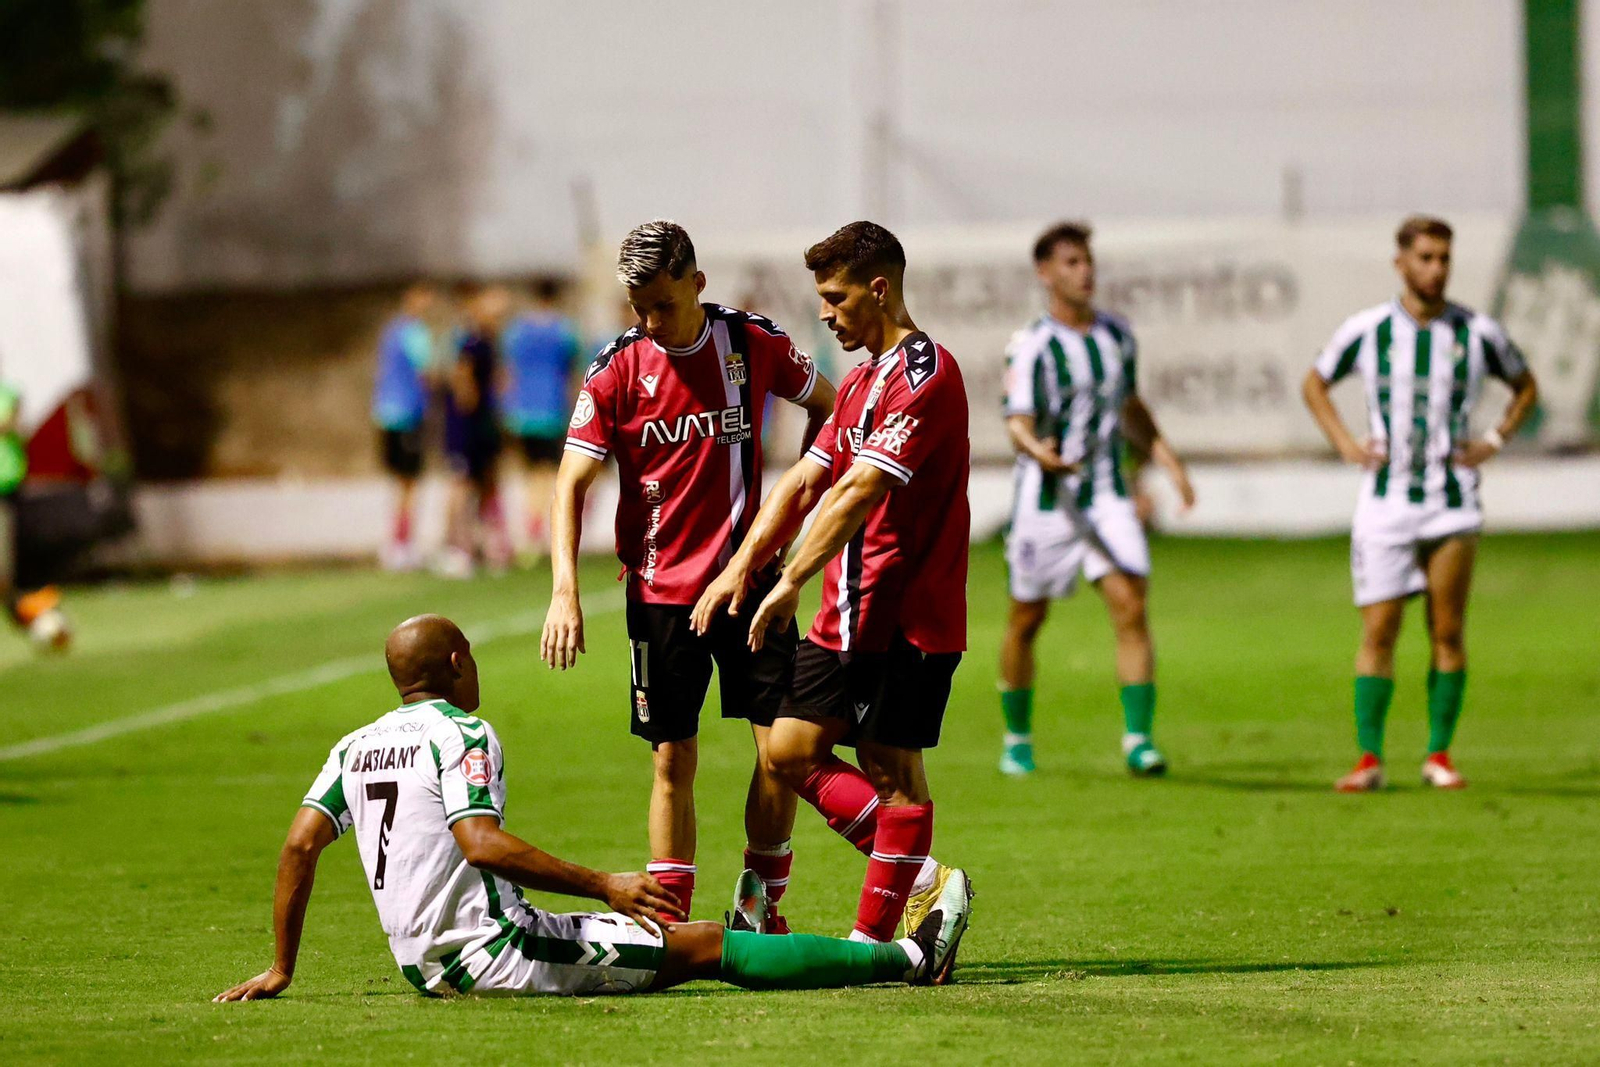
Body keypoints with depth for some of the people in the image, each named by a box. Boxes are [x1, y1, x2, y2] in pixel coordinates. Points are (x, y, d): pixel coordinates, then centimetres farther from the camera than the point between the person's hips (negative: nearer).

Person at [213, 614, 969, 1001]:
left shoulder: (355, 747, 12)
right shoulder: (462, 734, -10)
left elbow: (298, 846, 6)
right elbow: (481, 842, -23)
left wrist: (281, 969, 11)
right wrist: (602, 886, -21)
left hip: (422, 965, 8)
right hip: (490, 951, -8)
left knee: (656, 937, 22)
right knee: (705, 946, -3)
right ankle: (911, 959, 1)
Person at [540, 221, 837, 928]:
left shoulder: (755, 344, -3)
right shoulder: (616, 370, -6)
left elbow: (827, 405, 16)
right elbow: (572, 484, -7)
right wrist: (564, 592, -18)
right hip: (661, 589, -1)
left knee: (782, 746, -5)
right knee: (672, 761, 2)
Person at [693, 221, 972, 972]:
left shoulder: (924, 374, -15)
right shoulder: (860, 381, 17)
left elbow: (859, 492, -22)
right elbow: (806, 480, 16)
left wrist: (791, 584, -24)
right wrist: (742, 566, 5)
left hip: (907, 614, -9)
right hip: (847, 613, 9)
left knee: (890, 767, -4)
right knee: (791, 749, 5)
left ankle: (873, 939, 2)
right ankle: (923, 879, 12)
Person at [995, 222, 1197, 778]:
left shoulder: (1117, 334, 9)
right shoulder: (1031, 346, -10)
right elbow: (1018, 420, -21)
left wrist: (1168, 459, 21)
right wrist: (1037, 450, -42)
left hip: (1107, 497, 4)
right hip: (1046, 498, -4)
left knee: (1131, 605, -12)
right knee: (1028, 619, 6)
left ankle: (1138, 738, -12)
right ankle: (1017, 739, 24)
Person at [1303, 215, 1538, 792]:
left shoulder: (1478, 332, 1)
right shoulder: (1366, 329, 0)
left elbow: (1525, 386, 19)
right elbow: (1315, 383, 16)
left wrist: (1494, 441, 5)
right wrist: (1346, 443, 3)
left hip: (1452, 502, 1)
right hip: (1386, 500, -1)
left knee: (1448, 632, 1)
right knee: (1378, 632, -4)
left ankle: (1440, 755, 10)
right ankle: (1369, 759, 0)